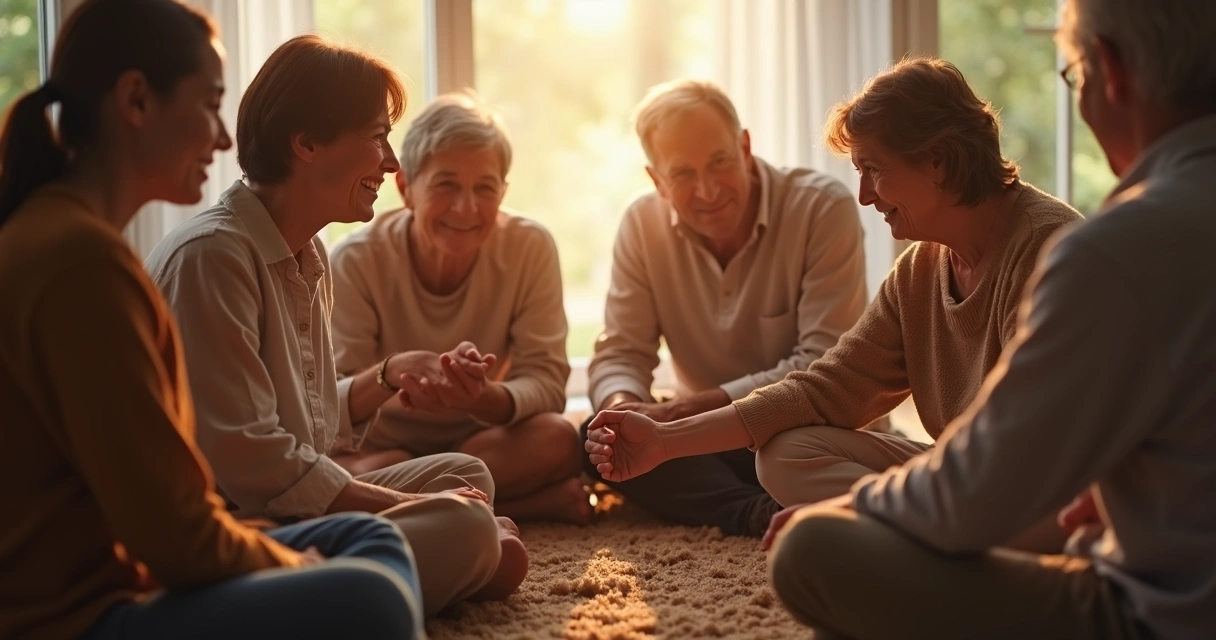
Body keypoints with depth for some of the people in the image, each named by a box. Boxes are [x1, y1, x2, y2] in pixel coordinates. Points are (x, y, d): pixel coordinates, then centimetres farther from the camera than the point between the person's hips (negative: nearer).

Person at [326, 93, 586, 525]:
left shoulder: (531, 248, -12)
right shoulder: (356, 262, -15)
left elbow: (545, 384, -16)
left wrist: (482, 398, -41)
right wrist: (392, 371, -43)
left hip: (485, 443, 0)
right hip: (382, 449, 0)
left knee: (557, 440, -31)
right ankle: (539, 504, -24)